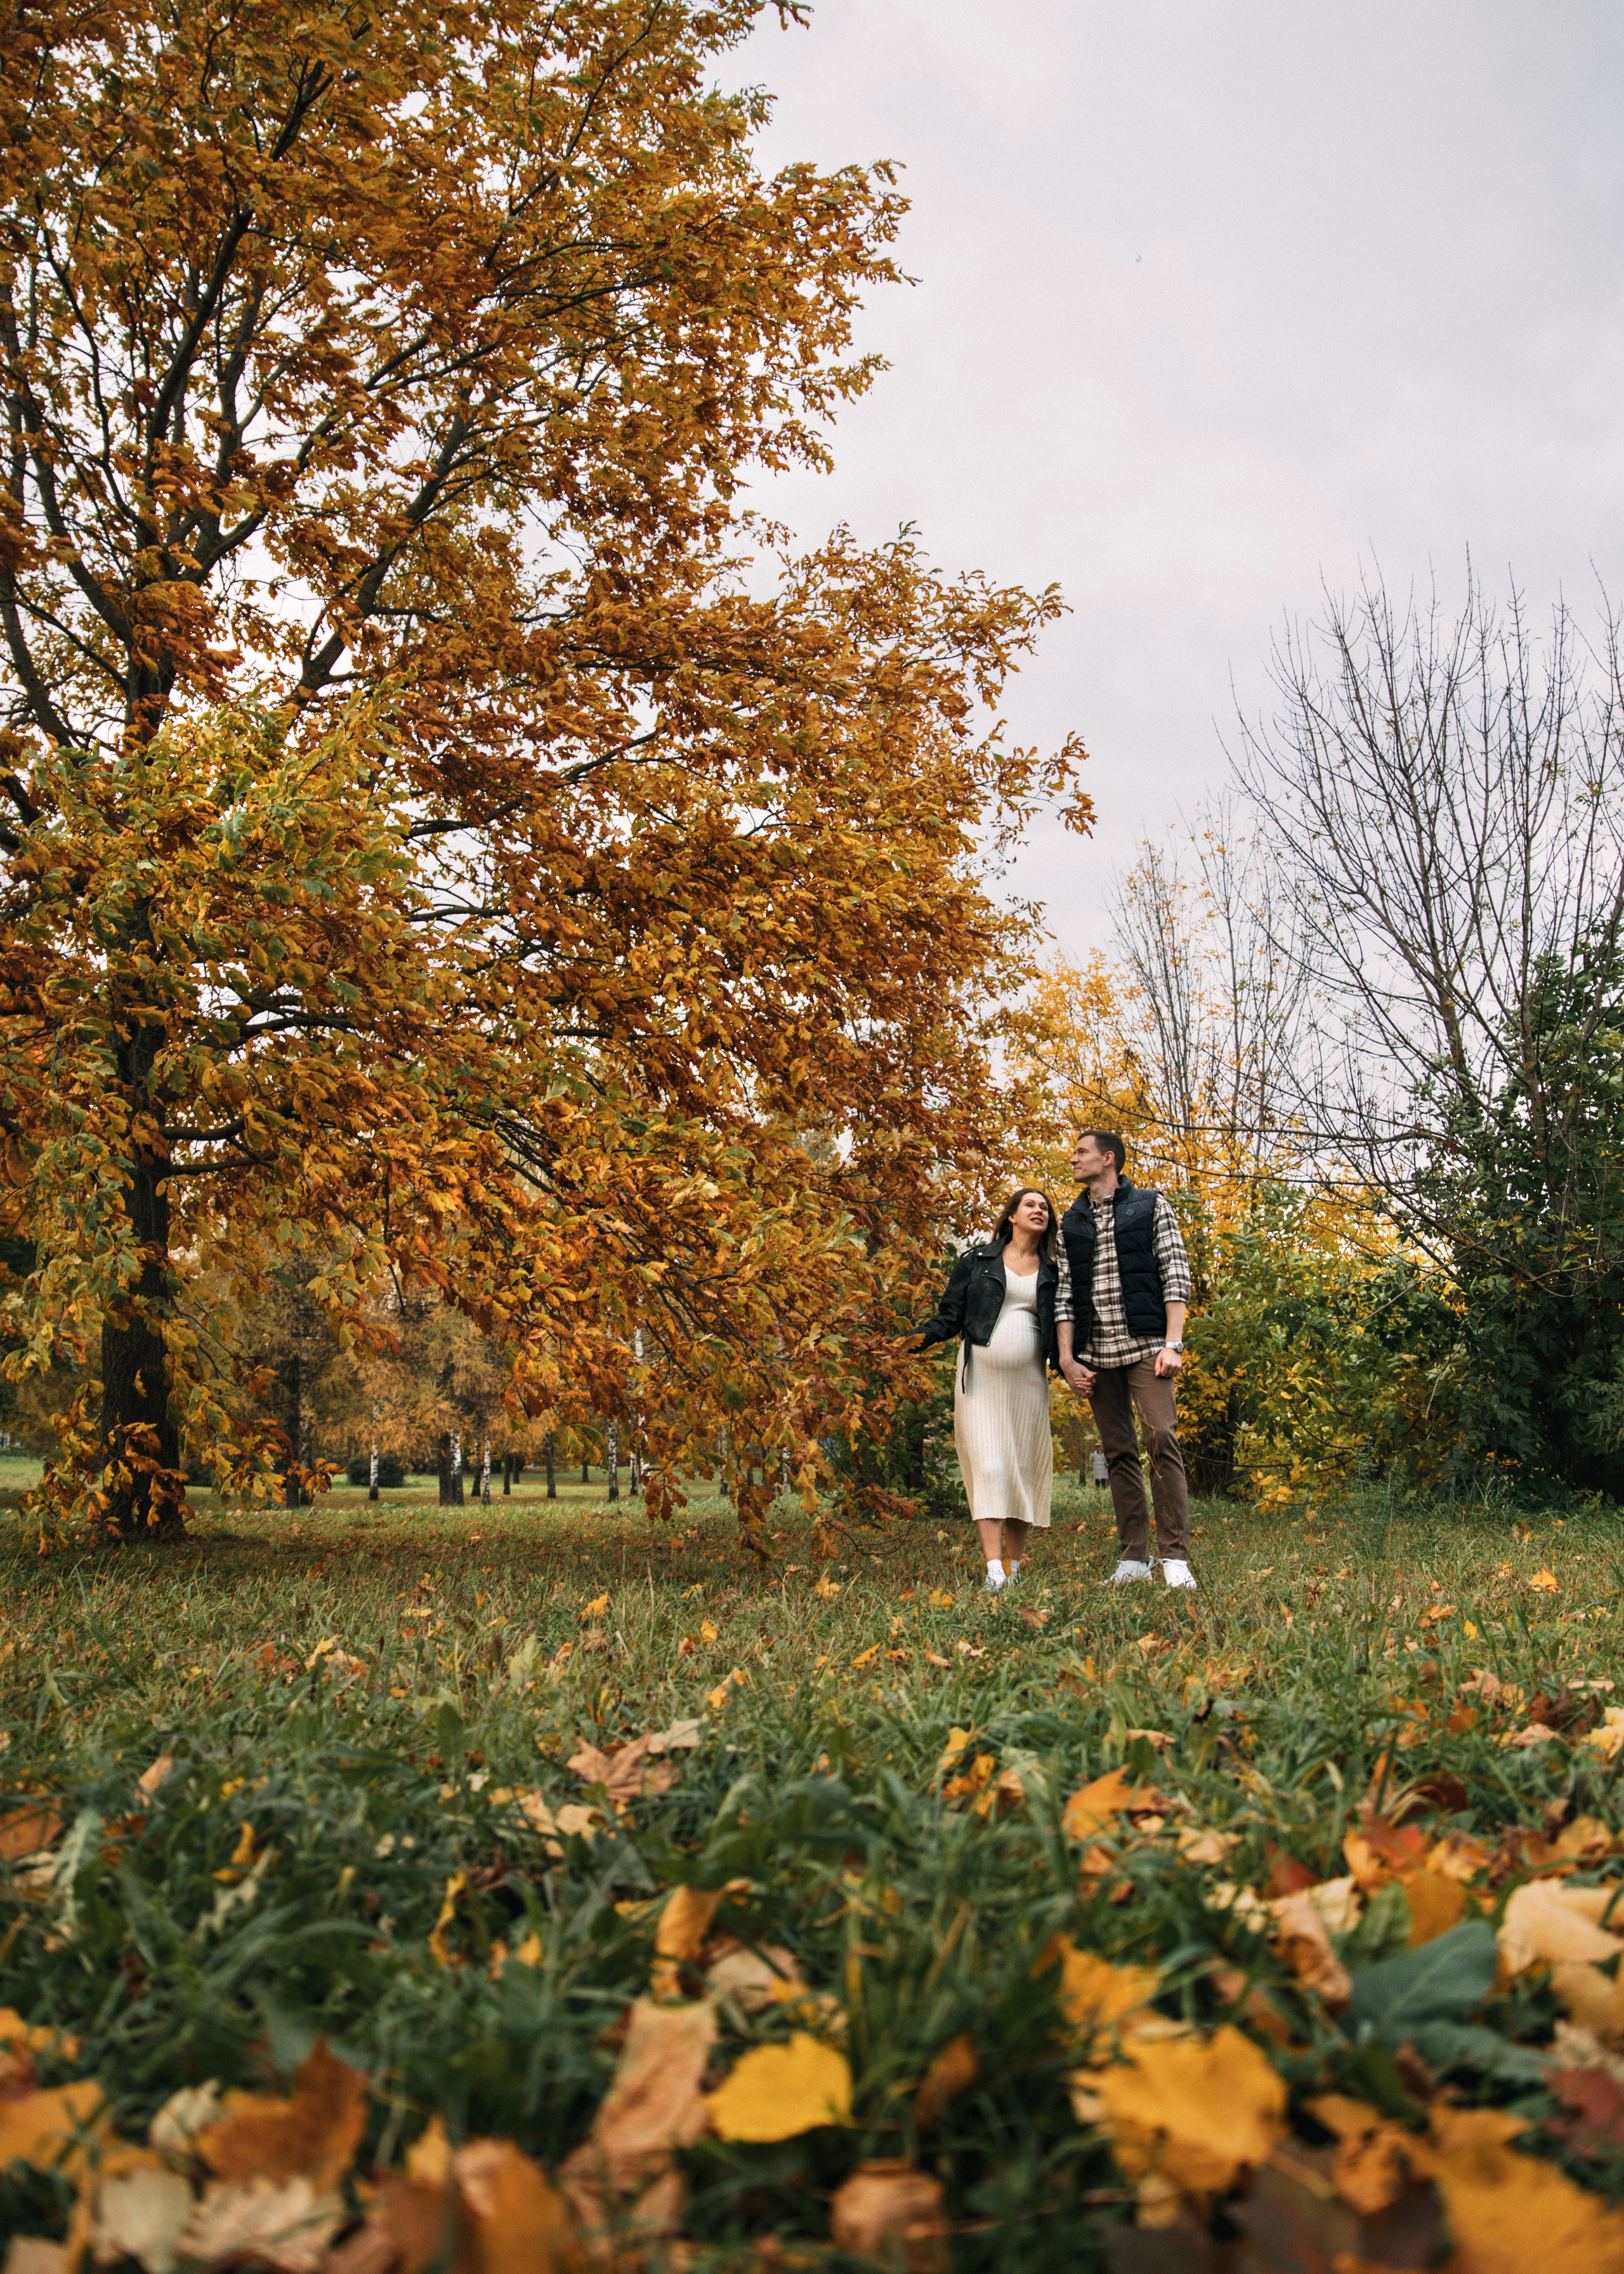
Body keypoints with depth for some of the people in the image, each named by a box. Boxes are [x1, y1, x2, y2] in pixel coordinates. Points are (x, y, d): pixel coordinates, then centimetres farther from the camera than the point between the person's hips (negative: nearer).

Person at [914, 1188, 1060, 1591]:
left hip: (1029, 1380, 3)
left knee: (1023, 1469, 3)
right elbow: (950, 1317, 4)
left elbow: (1063, 1329, 11)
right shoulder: (977, 1262, 6)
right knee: (988, 1466, -10)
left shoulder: (1053, 1271, 12)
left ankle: (1015, 1568, 11)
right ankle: (994, 1571, -16)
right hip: (981, 1376, -2)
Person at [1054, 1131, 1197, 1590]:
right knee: (1118, 1454, 4)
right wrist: (1067, 1359, 2)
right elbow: (1064, 1295, 13)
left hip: (1145, 1343, -4)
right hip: (1096, 1354, 4)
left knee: (1162, 1440, -14)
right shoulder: (1070, 1224, 17)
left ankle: (1175, 1557, -12)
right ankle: (1134, 1558, 8)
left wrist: (1173, 1344, -10)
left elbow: (1175, 1274, 0)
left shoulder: (1150, 1206, 7)